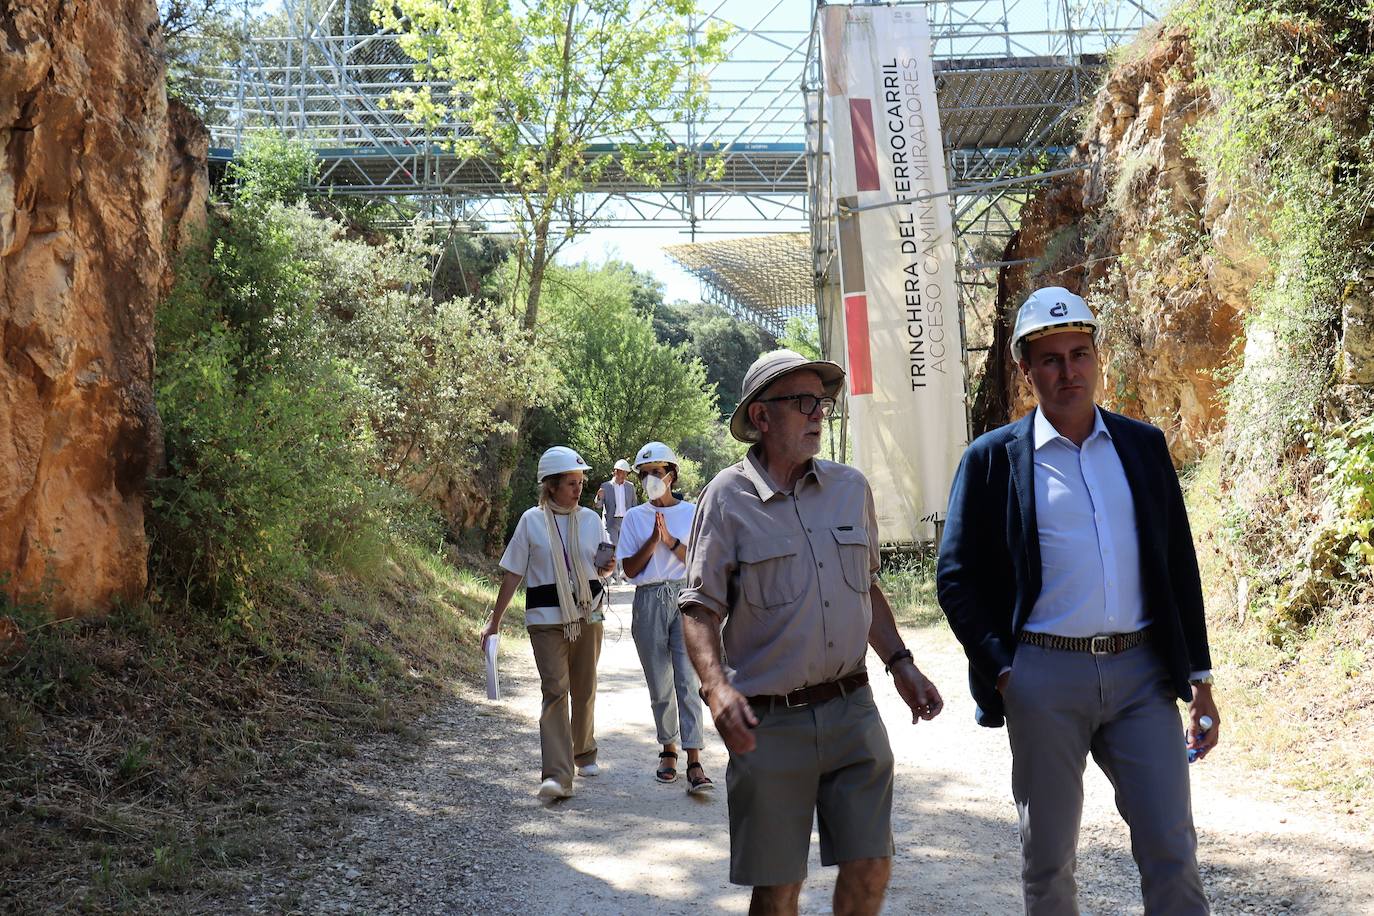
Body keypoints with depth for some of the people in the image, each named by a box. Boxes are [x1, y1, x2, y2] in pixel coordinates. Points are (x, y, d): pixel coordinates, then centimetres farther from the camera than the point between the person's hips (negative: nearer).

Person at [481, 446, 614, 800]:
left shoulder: (590, 519, 7)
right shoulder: (532, 521, -1)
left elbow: (603, 568, 16)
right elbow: (513, 573, 2)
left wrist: (608, 567, -8)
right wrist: (495, 619, 1)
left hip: (587, 613, 3)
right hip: (546, 617, -3)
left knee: (584, 689, 13)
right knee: (555, 689, -12)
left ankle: (584, 753, 35)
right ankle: (557, 775, -14)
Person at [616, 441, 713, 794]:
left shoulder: (691, 513, 6)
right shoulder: (635, 517, 8)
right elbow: (630, 569, 2)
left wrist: (672, 541, -13)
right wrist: (653, 540, -10)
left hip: (686, 597, -2)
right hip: (649, 602, 2)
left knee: (688, 681, -11)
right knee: (660, 686, 8)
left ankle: (694, 764, -14)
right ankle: (668, 749, 25)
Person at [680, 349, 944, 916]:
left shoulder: (851, 488, 8)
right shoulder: (728, 497, -5)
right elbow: (699, 609, -7)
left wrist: (900, 664, 11)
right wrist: (717, 687, -23)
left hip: (853, 711, 4)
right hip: (769, 724, -3)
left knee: (871, 868, 4)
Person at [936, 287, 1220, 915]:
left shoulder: (1144, 445, 9)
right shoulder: (993, 458, 0)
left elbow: (1179, 564, 11)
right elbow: (956, 576, 1)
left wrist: (1199, 678, 8)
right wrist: (1000, 671, -8)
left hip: (1142, 673, 2)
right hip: (1046, 679, -2)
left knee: (1171, 850, 3)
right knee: (1047, 857, 11)